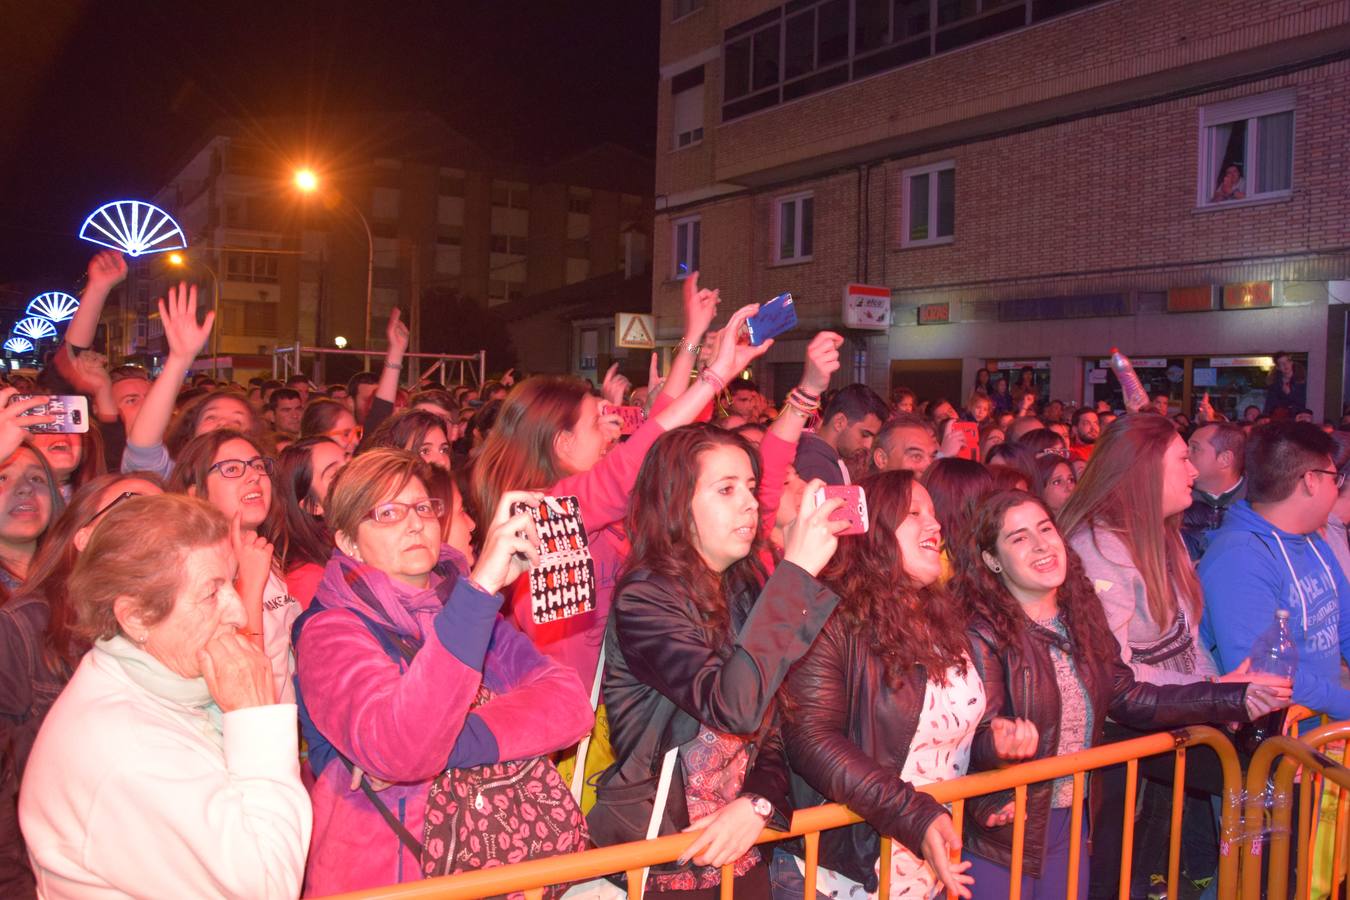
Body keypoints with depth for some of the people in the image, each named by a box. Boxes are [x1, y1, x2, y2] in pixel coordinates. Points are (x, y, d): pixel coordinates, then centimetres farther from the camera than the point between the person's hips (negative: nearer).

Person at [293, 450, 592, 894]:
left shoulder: (465, 608, 8)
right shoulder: (331, 631, -5)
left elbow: (570, 704, -5)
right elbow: (395, 751, -24)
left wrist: (444, 745, -18)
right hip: (402, 874, -4)